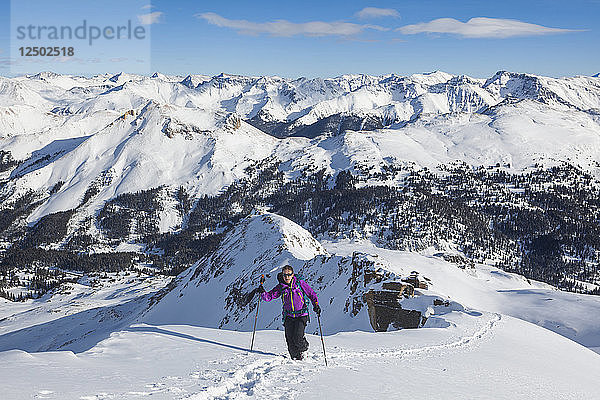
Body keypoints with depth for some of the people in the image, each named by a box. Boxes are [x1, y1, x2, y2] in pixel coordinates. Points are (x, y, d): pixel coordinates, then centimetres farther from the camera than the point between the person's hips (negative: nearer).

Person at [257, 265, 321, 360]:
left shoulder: (300, 283, -5)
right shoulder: (280, 287, 2)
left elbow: (312, 294, 2)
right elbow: (269, 296, 2)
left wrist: (316, 305, -10)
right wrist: (263, 292, -18)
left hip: (301, 316, -3)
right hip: (289, 316, 3)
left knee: (297, 338, -14)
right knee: (290, 339, -1)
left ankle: (304, 347, 18)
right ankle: (294, 357, 19)